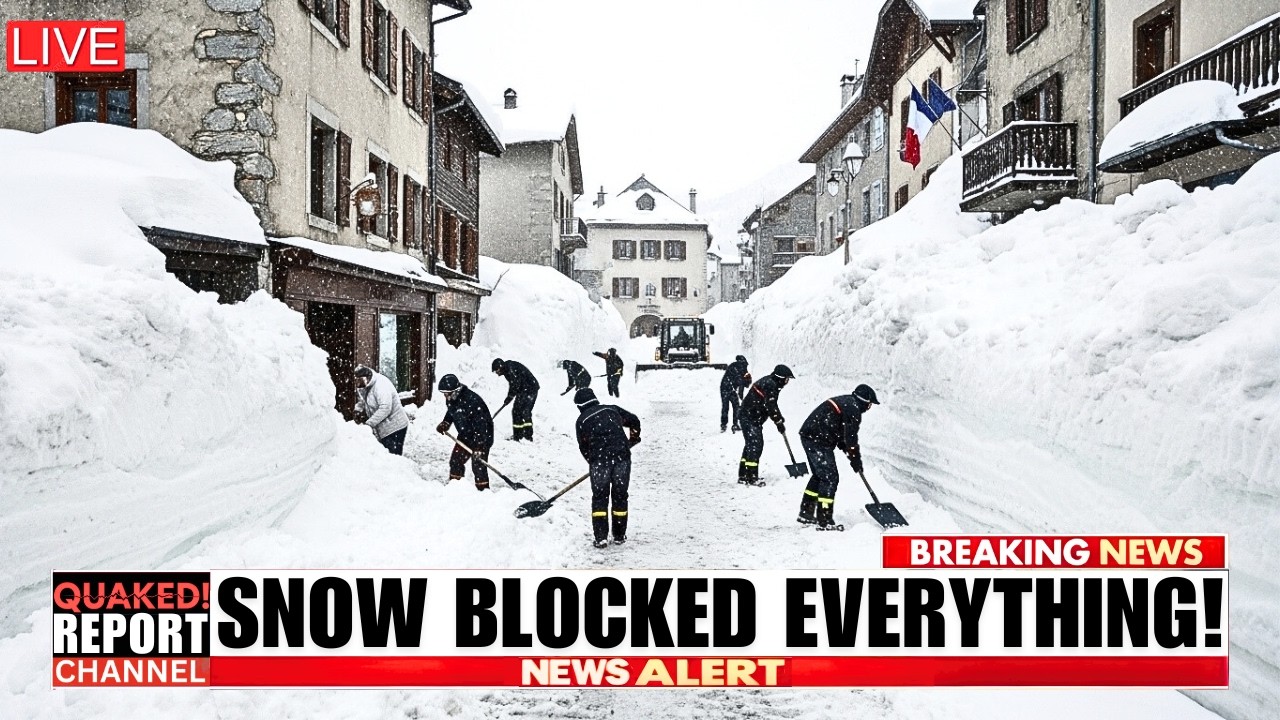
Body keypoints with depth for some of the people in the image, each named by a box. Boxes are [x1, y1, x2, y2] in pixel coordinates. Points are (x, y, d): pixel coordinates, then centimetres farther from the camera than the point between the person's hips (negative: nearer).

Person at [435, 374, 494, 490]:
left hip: (482, 436, -8)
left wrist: (478, 447, -34)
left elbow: (480, 425, -32)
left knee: (478, 465, -11)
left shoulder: (472, 401, -33)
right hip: (465, 435, 8)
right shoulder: (451, 399, -6)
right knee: (455, 460, 11)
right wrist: (445, 423, 0)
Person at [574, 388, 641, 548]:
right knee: (620, 495, 13)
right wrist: (634, 437, 38)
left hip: (599, 459, -2)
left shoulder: (582, 420, 10)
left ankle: (601, 537, 2)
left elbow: (583, 447, 11)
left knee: (599, 497, 8)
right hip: (622, 455, 2)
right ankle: (619, 536, 19)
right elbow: (634, 420, 21)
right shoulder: (612, 409, 16)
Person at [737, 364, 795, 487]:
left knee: (750, 445, 15)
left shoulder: (770, 383, 13)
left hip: (751, 418, 11)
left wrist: (780, 418, 12)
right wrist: (779, 422, -14)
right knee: (756, 445, -9)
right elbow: (770, 407, -23)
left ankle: (743, 476, 22)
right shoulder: (770, 385, -19)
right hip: (751, 419, -11)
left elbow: (771, 405, 20)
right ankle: (752, 477, -8)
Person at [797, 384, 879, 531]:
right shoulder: (853, 410, -12)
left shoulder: (844, 401, 19)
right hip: (819, 441, -10)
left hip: (808, 435, 10)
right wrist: (856, 461, 0)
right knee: (830, 478, -5)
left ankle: (805, 514, 28)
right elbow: (851, 439, -12)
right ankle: (824, 521, -4)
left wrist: (850, 453, 18)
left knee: (819, 475, 21)